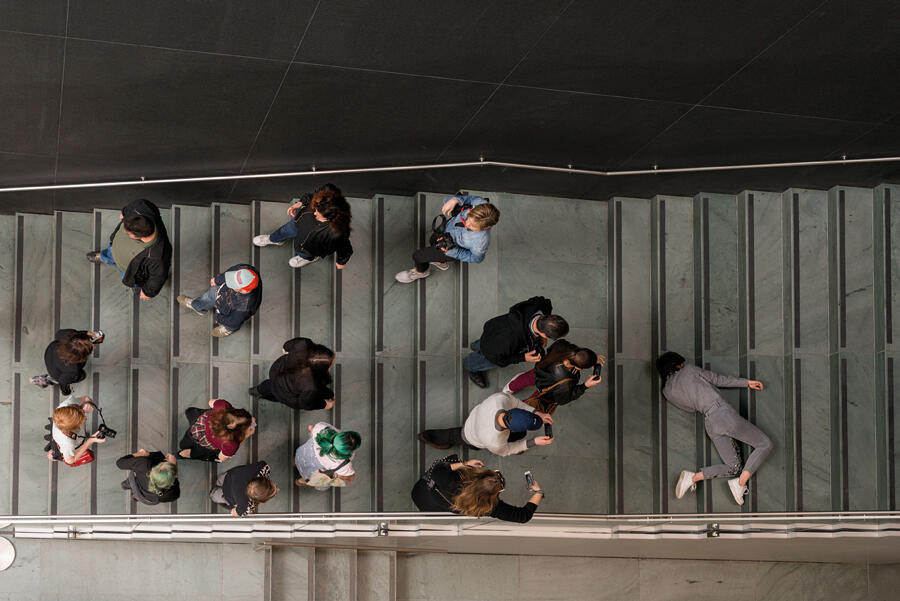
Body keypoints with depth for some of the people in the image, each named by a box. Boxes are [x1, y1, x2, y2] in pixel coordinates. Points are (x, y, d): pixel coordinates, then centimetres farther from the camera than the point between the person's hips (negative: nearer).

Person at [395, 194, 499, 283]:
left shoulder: (481, 242, -46)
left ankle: (421, 271, 48)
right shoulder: (480, 203, -38)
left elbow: (476, 258, -22)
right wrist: (455, 200, -30)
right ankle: (441, 263, 68)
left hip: (455, 248, -6)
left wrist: (453, 252, -30)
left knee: (418, 256, 11)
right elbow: (472, 199, -11)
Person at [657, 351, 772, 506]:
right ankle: (741, 483, -10)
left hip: (709, 423, 6)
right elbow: (718, 380, 10)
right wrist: (746, 382, 18)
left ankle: (693, 477, -6)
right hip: (724, 412, -6)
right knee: (765, 444, 5)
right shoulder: (689, 370, 4)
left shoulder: (667, 391, 14)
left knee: (734, 468, 13)